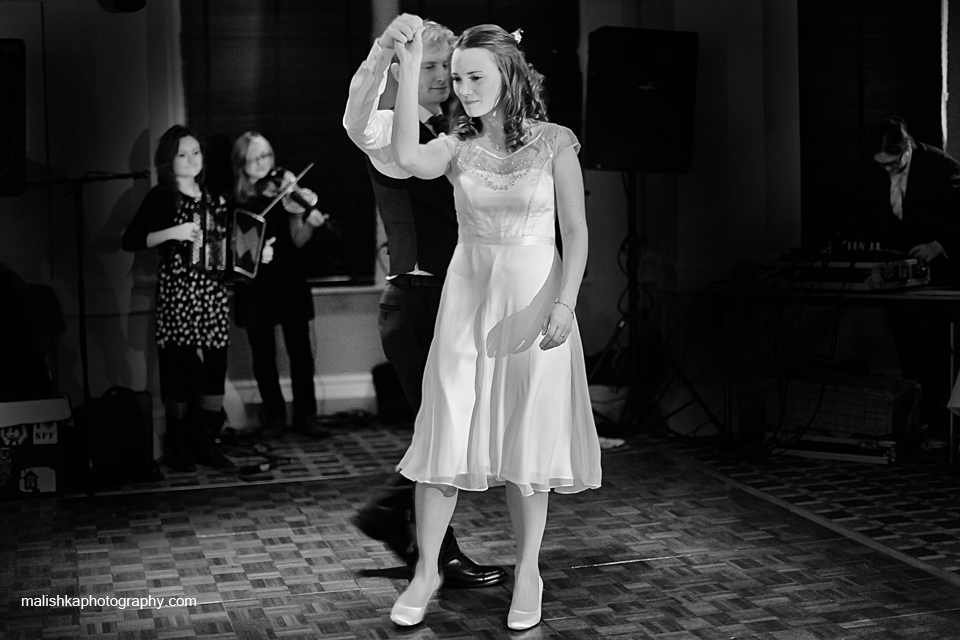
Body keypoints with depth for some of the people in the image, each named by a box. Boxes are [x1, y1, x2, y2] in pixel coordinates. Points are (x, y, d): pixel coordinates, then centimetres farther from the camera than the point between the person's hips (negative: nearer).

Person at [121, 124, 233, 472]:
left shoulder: (213, 199, 16)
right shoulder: (161, 197, -1)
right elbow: (129, 241, -9)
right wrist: (172, 233, -17)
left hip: (213, 292, 5)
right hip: (177, 292, -5)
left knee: (215, 366, 1)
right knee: (181, 368, -6)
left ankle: (206, 442, 13)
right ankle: (177, 446, 8)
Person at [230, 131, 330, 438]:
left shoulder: (286, 188, 2)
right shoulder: (234, 199, 1)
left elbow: (298, 240, -2)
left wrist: (309, 220, -22)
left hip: (289, 281, 0)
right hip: (254, 286, 0)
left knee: (300, 350, -2)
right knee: (263, 354, 4)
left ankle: (306, 415, 9)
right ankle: (274, 416, 17)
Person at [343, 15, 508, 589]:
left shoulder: (449, 131, 12)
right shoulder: (391, 131, -12)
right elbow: (358, 124, -37)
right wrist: (383, 46, -49)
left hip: (453, 299, 8)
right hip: (417, 300, -8)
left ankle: (389, 512, 33)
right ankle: (442, 557, 17)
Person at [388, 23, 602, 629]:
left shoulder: (553, 143, -2)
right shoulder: (458, 145, 3)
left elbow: (576, 230, -3)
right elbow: (410, 158, -19)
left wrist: (566, 302, -14)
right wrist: (409, 72, -18)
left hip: (534, 299, -2)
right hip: (468, 299, 2)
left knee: (528, 438, 4)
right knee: (446, 436, 0)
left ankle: (528, 573, 19)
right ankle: (426, 572, 13)